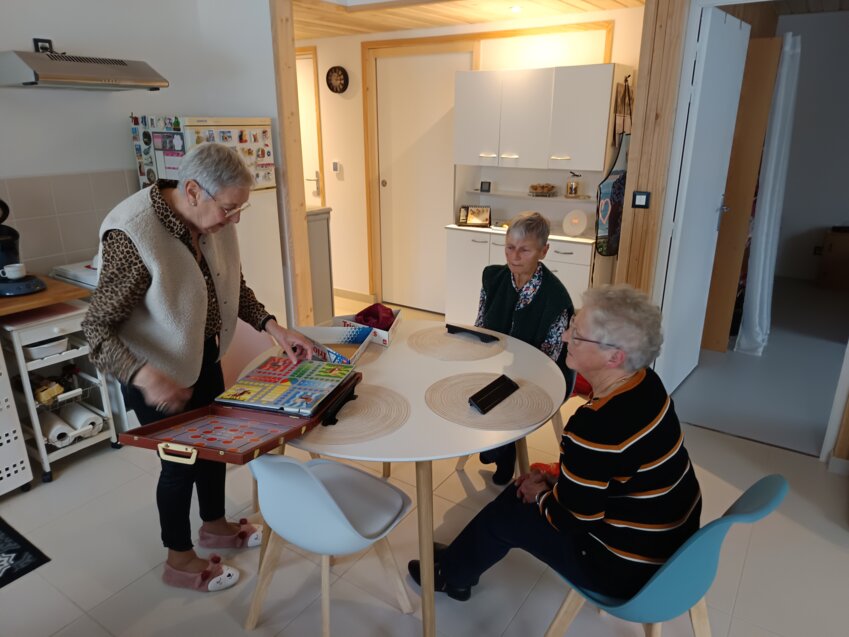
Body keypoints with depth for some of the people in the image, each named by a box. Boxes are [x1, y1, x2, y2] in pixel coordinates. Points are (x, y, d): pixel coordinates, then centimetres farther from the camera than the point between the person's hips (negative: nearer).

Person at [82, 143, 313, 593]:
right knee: (180, 460, 10)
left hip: (204, 358, 7)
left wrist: (274, 328, -8)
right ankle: (179, 560, 37)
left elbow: (234, 286, 5)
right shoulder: (133, 236, -32)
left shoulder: (212, 220, -10)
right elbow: (97, 328, -27)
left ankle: (214, 525, 49)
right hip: (158, 375, -7)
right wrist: (144, 375, -45)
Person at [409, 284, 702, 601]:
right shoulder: (642, 382, -7)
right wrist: (556, 476, 5)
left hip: (630, 568, -8)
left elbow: (570, 518, -21)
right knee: (526, 488, 18)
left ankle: (451, 574, 35)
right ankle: (462, 556, 39)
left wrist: (540, 495, -2)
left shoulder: (598, 426, -35)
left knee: (505, 513, 6)